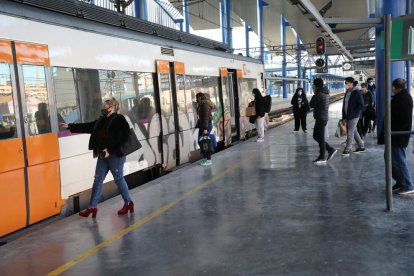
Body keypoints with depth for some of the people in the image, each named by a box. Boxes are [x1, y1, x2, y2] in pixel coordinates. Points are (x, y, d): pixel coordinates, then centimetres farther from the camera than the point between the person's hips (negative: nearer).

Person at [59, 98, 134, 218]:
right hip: (103, 155, 8)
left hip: (115, 155, -8)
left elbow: (121, 138, -17)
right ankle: (92, 207, 12)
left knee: (119, 178, 0)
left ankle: (128, 203, 16)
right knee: (98, 179, 7)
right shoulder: (101, 120, 13)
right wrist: (69, 126, 18)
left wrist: (110, 150, -21)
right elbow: (87, 127, 17)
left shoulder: (119, 120, -10)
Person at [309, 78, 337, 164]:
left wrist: (314, 94, 1)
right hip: (322, 117, 10)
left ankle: (322, 158, 5)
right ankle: (331, 150, 20)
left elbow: (311, 105, -10)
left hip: (321, 118, -10)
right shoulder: (325, 93, 12)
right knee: (316, 136, 17)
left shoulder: (319, 94, -18)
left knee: (320, 138, -2)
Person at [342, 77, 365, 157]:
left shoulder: (357, 93, -13)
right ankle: (361, 147, 29)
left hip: (354, 116, -9)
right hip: (348, 116, 9)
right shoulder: (347, 92, 12)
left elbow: (361, 105, -15)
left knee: (350, 132, -8)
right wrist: (344, 116, 13)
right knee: (354, 131, 16)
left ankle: (347, 150, -4)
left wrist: (354, 113, -19)